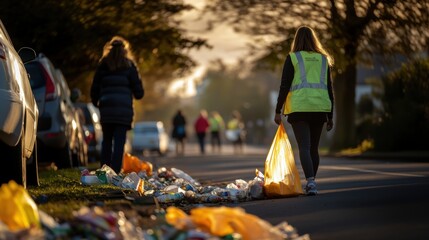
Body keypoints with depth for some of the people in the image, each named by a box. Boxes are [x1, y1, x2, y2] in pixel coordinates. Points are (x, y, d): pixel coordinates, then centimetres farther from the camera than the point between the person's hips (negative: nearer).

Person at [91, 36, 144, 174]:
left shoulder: (103, 65, 8)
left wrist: (96, 103, 25)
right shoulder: (129, 66, 3)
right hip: (124, 110, -2)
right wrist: (138, 94, 23)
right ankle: (115, 172, -10)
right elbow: (139, 92, 0)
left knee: (106, 141, 12)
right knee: (119, 142, -2)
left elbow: (94, 89, 9)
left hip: (106, 109, 2)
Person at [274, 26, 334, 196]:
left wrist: (278, 111, 0)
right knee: (314, 148, 14)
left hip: (299, 108, -3)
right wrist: (330, 116, 16)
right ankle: (310, 184, 21)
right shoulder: (324, 59, 13)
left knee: (304, 147, -8)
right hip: (320, 107, 4)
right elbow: (329, 88, 13)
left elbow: (284, 86, -4)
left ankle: (311, 182, -26)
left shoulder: (292, 58, 2)